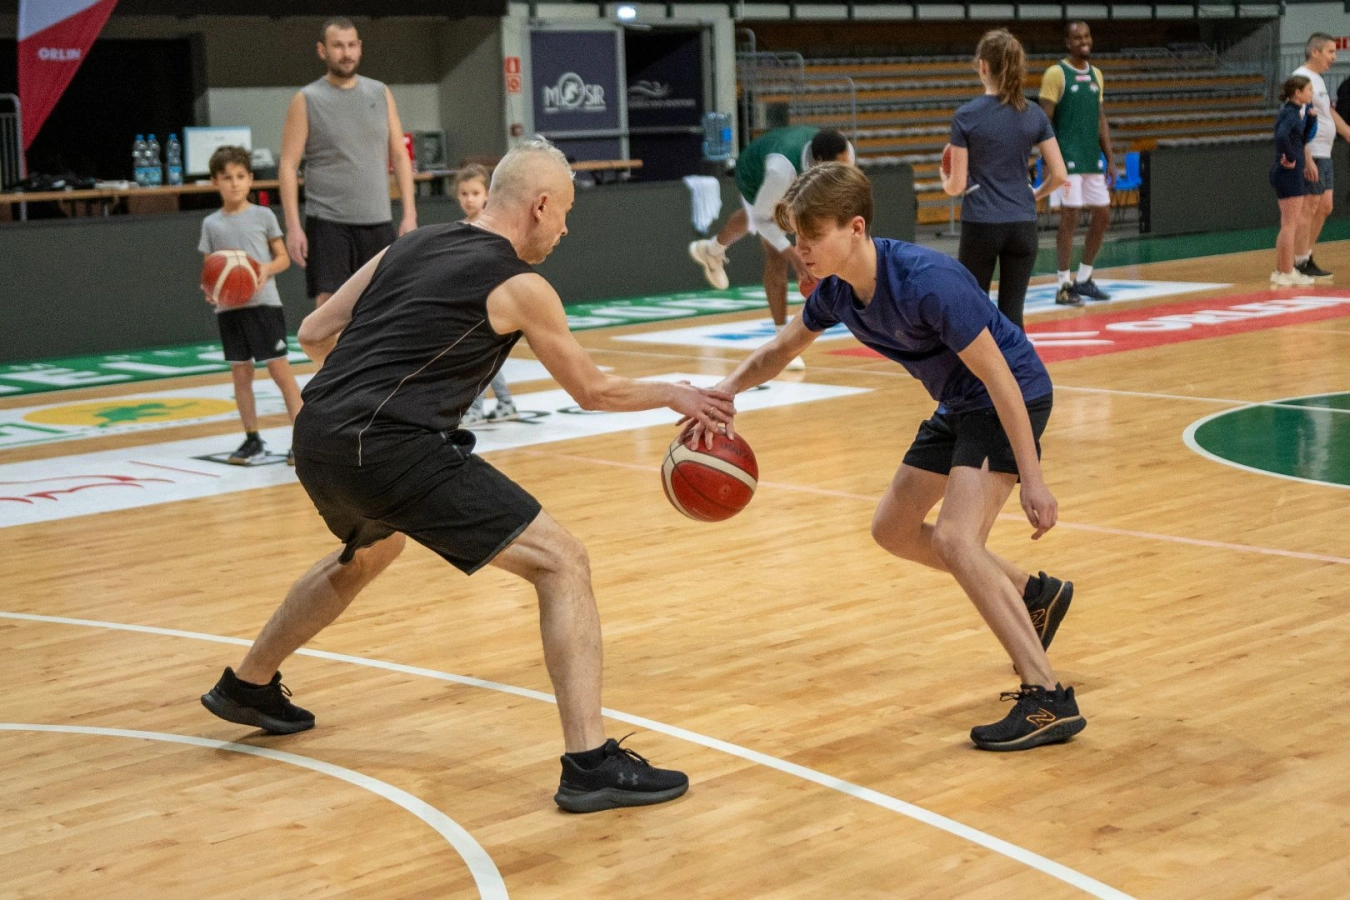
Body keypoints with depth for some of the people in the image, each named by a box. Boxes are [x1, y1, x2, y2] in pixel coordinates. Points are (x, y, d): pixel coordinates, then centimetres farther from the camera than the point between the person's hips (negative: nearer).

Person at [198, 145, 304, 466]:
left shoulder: (263, 216, 1)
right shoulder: (211, 224, 7)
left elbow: (283, 257, 5)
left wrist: (267, 269, -16)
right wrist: (209, 289, -11)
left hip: (264, 304, -2)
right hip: (229, 308, 3)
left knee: (280, 370, -5)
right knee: (240, 374, 6)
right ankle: (252, 440, 16)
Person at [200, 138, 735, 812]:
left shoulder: (409, 245, 17)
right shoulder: (519, 288, 1)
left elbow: (313, 334, 19)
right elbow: (593, 391, 12)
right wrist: (674, 396, 29)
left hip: (315, 440, 8)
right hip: (392, 451, -8)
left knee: (369, 551, 39)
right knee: (561, 561, -3)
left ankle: (247, 687, 54)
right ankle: (590, 763, -13)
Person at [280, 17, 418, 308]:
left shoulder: (380, 93, 9)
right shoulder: (306, 100, -2)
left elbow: (400, 155, 11)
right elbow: (288, 166, -4)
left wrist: (409, 213, 2)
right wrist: (293, 226, -12)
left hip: (378, 221, 4)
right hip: (328, 223, -4)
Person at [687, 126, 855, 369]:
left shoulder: (844, 153, -37)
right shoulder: (782, 170, -50)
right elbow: (762, 217, -33)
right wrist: (793, 256, -38)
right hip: (756, 177, -6)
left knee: (752, 219, 34)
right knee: (776, 254, -15)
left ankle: (713, 250, 67)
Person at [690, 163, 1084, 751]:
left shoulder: (928, 282, -32)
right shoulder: (837, 292, -8)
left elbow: (998, 377, -28)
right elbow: (778, 353, 10)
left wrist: (1031, 478, -28)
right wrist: (722, 394, -9)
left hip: (1010, 400, -9)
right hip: (957, 406, 9)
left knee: (955, 538, -24)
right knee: (893, 530, 15)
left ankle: (1050, 701, -21)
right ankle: (1034, 596, 31)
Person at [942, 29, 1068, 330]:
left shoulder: (966, 116, -8)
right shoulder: (1034, 115, 2)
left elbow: (957, 185, -6)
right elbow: (1059, 175, 1)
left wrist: (946, 180, 16)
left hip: (980, 226, -3)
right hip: (1022, 226, 3)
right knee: (1011, 314, 7)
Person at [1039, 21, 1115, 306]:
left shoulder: (1096, 75, 13)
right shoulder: (1056, 74, -8)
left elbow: (1100, 119, 17)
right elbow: (1045, 121, -10)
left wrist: (1110, 158, 11)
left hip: (1093, 159, 7)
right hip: (1067, 160, -7)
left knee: (1102, 216, 8)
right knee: (1069, 219, -6)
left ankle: (1084, 279, 20)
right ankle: (1064, 285, 1)